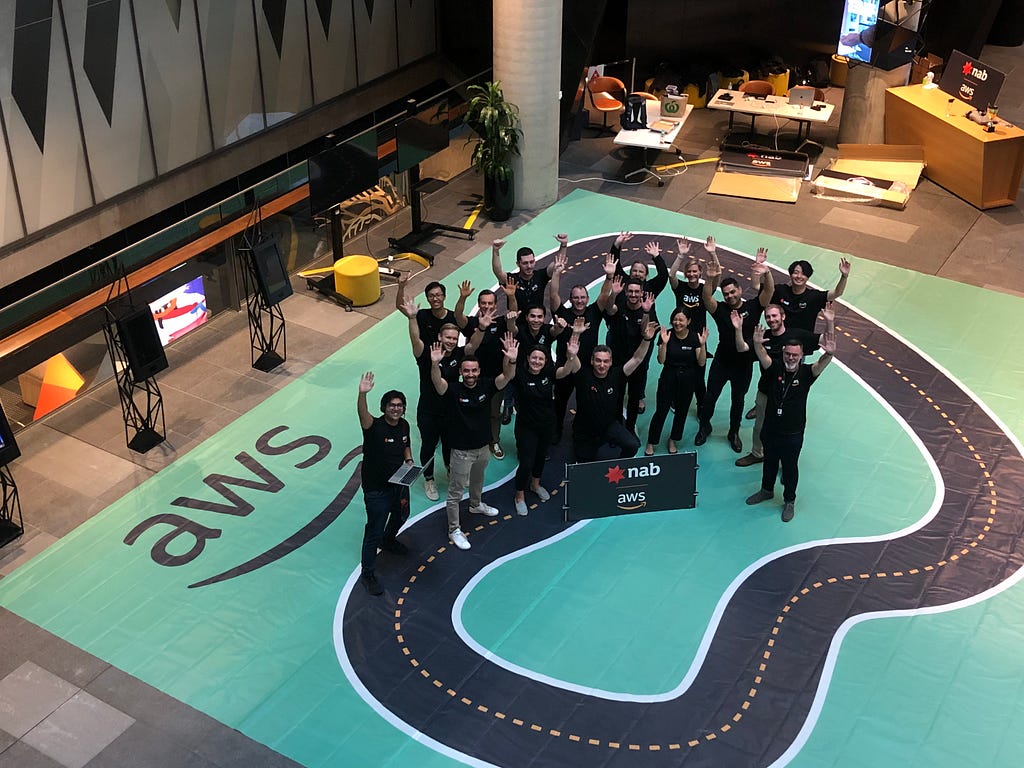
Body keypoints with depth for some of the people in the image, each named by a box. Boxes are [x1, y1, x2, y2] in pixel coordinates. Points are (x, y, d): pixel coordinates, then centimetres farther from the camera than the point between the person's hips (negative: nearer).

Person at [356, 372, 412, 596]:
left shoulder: (404, 425, -5)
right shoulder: (375, 427, -26)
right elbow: (363, 414, -49)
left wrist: (409, 461, -4)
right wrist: (362, 394, -68)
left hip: (399, 483, 8)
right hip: (376, 489, -8)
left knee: (401, 515, 32)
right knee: (374, 531, 1)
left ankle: (388, 541, 64)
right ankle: (367, 574, 18)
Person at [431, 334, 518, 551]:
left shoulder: (486, 386, -9)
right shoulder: (453, 390, -19)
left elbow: (507, 377, -21)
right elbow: (437, 382, -38)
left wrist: (511, 360, -43)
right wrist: (435, 365, -60)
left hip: (483, 447, 5)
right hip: (461, 450, -5)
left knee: (477, 480, 32)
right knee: (456, 492, 5)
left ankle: (476, 504, 59)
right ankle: (454, 530, 18)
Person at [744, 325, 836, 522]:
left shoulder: (806, 373, -14)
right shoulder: (775, 368, -10)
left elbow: (820, 365, -33)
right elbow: (762, 355, -28)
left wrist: (829, 354, -56)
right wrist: (757, 344, -51)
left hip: (793, 432, -2)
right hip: (770, 428, 2)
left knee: (790, 467, 13)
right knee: (769, 461, 24)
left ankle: (789, 501, 31)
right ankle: (767, 490, 47)